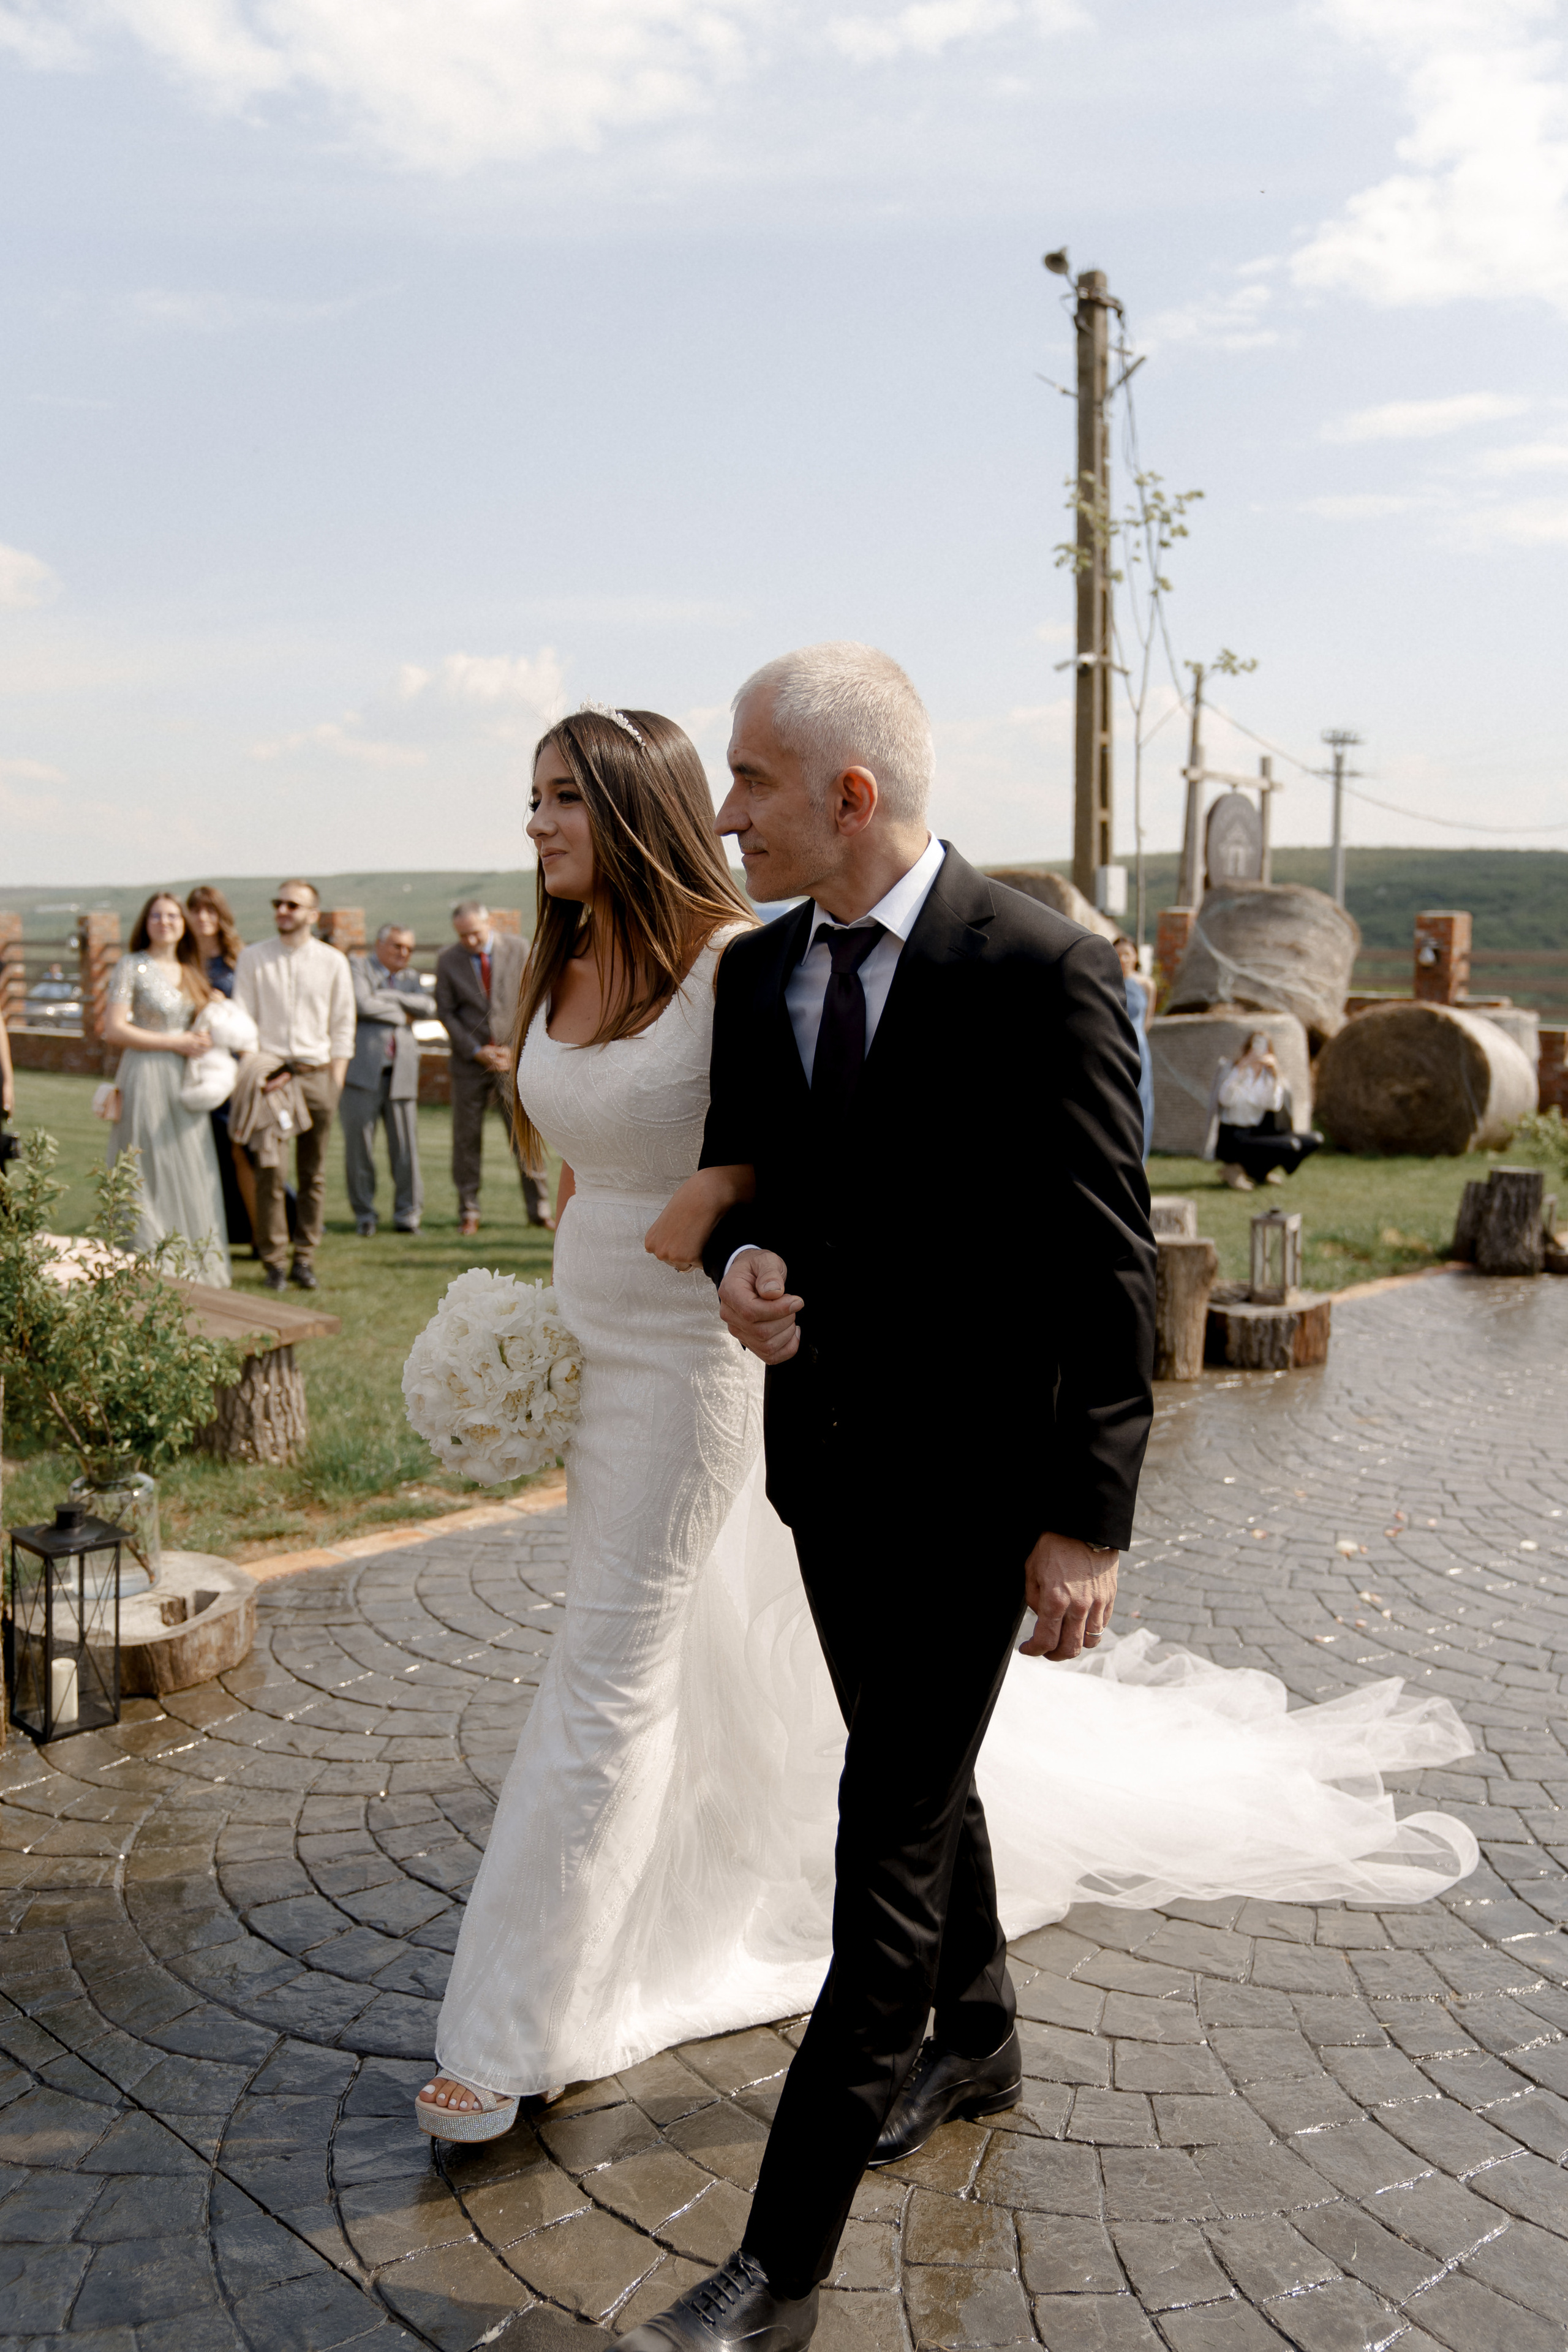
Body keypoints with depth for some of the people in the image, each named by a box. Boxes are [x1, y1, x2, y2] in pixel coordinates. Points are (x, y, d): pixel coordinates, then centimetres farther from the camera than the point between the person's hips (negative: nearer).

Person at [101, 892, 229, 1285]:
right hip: (146, 1077, -6)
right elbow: (113, 1030, -11)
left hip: (184, 1081, 6)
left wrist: (204, 1039, 2)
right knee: (151, 1175, -4)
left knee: (191, 1174, 5)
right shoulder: (132, 967, -4)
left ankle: (196, 1268, 11)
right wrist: (175, 1042, -13)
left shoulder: (190, 973, 15)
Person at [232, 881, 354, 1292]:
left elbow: (343, 1025, 9)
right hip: (267, 1071, -1)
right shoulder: (253, 958, 6)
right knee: (271, 1170, -7)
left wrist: (336, 1079, 1)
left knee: (313, 1173, 4)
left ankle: (305, 1258, 11)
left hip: (316, 1073, 1)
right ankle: (274, 1261, 1)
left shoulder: (333, 962, 7)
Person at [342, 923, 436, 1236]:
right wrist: (400, 1014, 1)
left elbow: (429, 1008, 3)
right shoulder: (357, 966, 8)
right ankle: (364, 1214, 8)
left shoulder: (411, 979, 23)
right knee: (358, 1145, -3)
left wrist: (389, 996, -4)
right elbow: (361, 1004, -11)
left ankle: (408, 1213, 7)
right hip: (363, 1070, -4)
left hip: (401, 1072, 4)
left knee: (406, 1146, -1)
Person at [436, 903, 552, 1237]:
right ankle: (468, 1213, 12)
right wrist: (476, 1051, -8)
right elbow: (446, 1012, 3)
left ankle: (540, 1209, 7)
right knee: (467, 1137, 1)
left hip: (514, 1056, -1)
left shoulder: (519, 949, -1)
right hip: (470, 1058, 1)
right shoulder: (448, 960, 1)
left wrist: (515, 1048, -7)